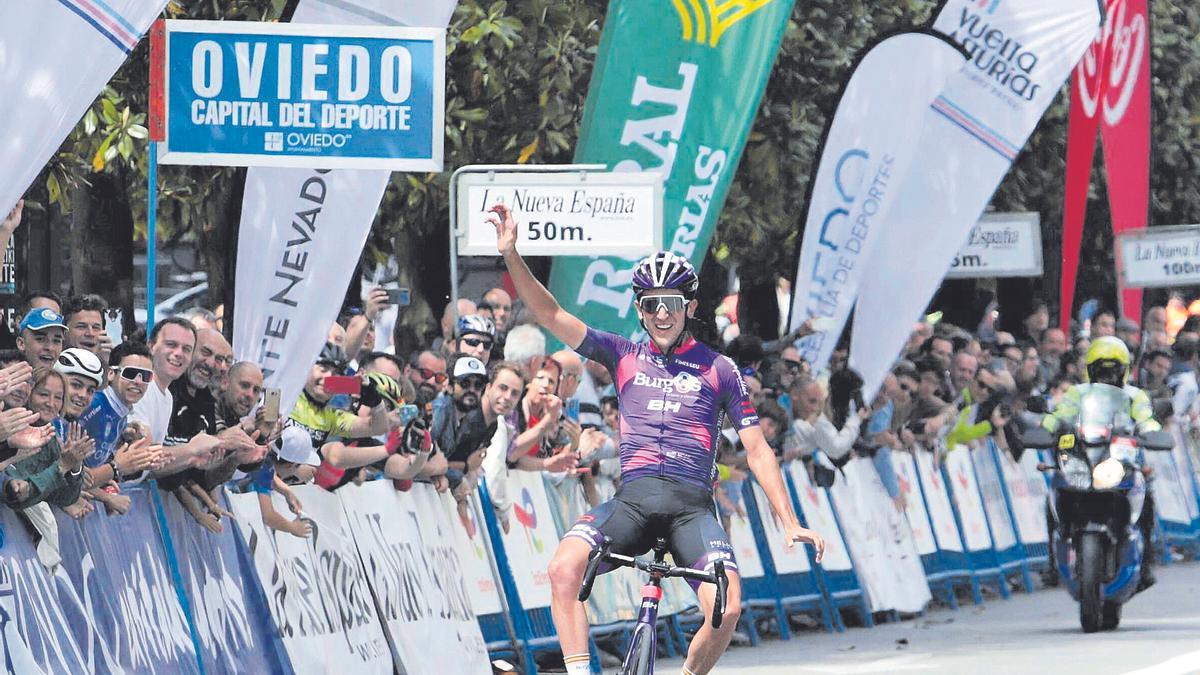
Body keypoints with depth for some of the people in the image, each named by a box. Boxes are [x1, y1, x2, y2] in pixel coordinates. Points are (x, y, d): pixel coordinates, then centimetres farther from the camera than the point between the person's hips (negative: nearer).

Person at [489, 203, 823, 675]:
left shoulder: (718, 370, 12)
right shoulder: (625, 357, 16)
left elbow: (757, 450, 12)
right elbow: (549, 315, 9)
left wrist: (790, 524, 4)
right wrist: (511, 253, -4)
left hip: (692, 505, -1)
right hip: (633, 498, 1)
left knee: (727, 609, -25)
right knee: (563, 567, -29)